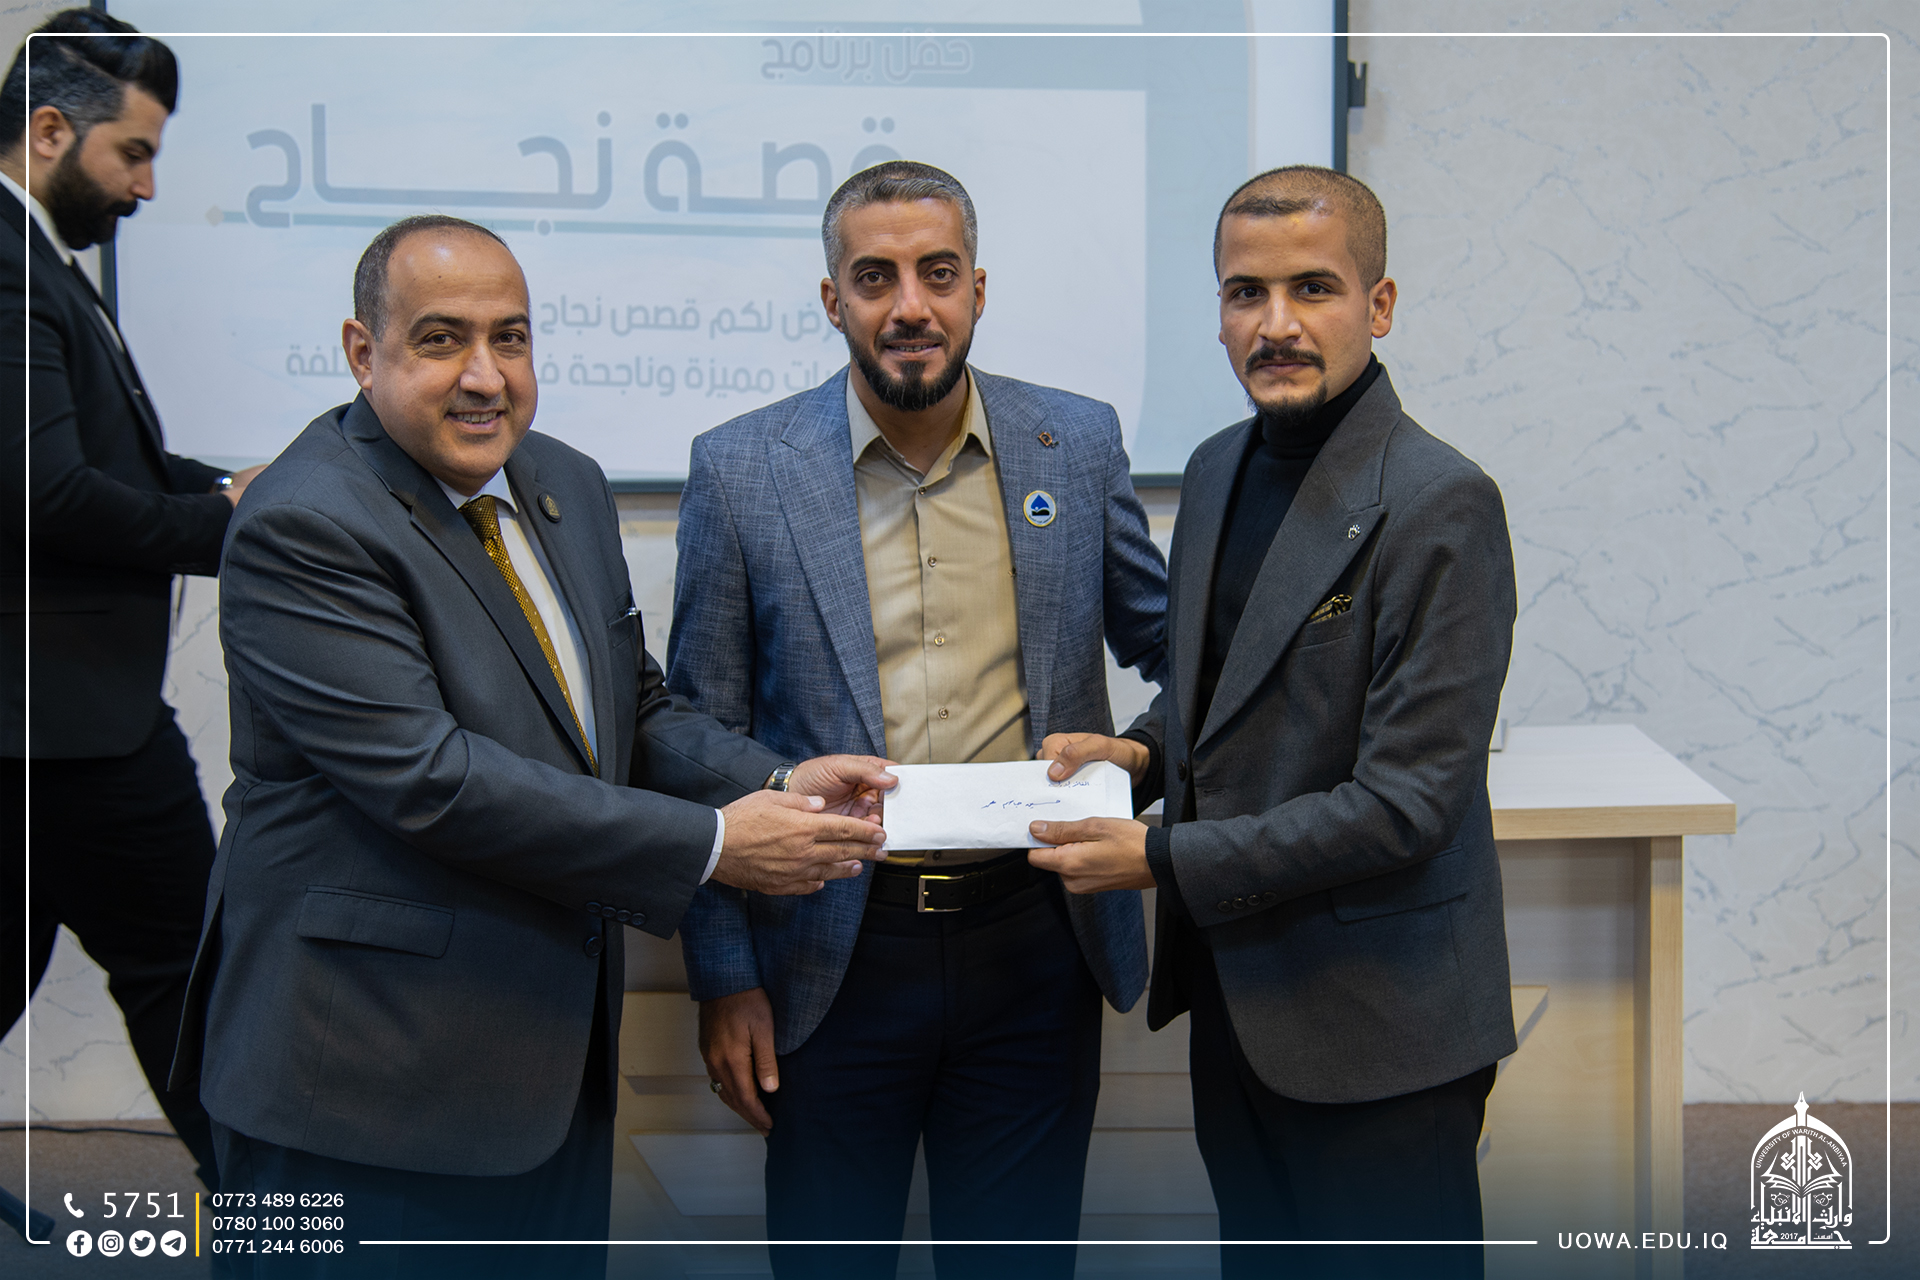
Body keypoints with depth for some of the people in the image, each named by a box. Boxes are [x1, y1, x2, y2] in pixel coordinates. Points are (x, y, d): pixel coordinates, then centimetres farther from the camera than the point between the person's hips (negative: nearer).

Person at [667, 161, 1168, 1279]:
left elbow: (1166, 635, 13)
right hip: (834, 955, -1)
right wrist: (724, 976, 0)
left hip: (1033, 942, 2)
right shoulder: (742, 471, -4)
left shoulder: (1079, 443, 1)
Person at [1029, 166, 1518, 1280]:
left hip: (1378, 1026, -7)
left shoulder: (1440, 504, -19)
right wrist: (1147, 749, 0)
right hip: (1235, 997, 8)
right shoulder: (1218, 470, 8)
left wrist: (1164, 860, -20)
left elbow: (1407, 801, -22)